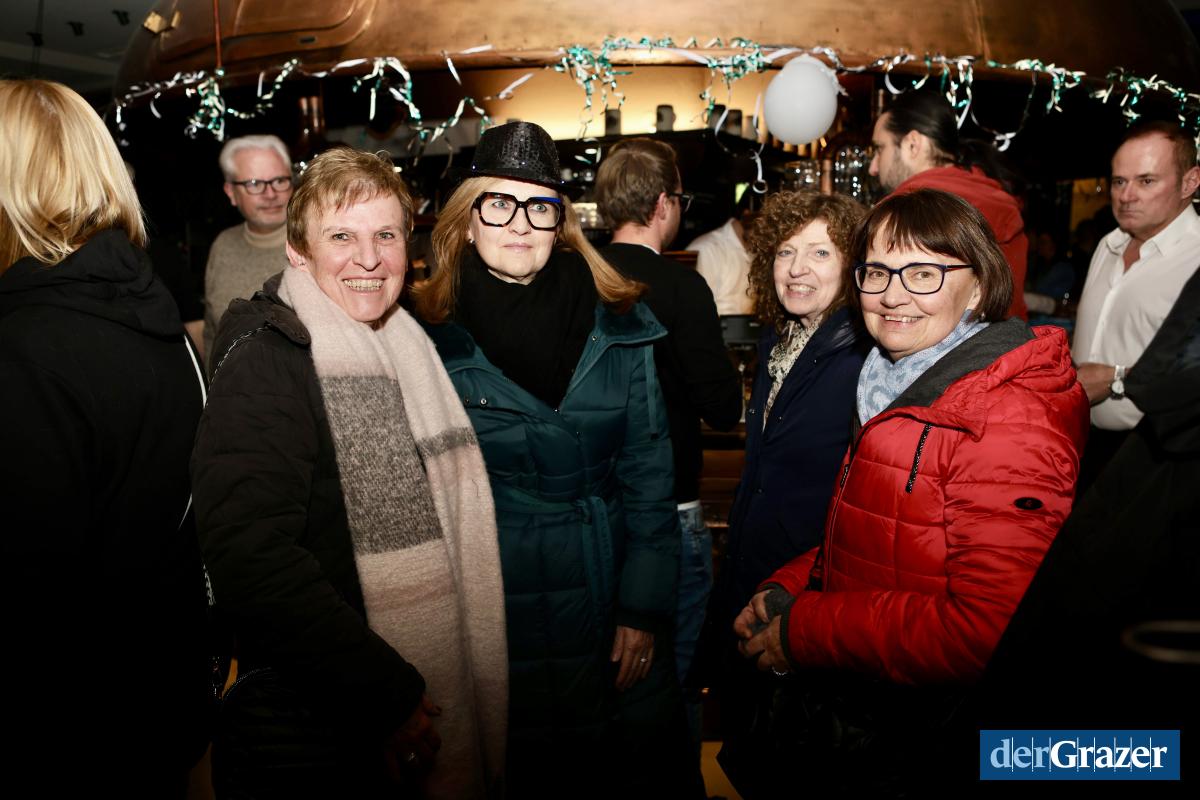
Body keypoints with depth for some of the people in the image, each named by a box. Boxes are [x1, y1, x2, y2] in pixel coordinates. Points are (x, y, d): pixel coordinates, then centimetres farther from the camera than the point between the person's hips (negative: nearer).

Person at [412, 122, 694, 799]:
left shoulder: (620, 330, -2)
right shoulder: (428, 339, -6)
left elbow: (649, 479, -1)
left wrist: (644, 610, -4)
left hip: (610, 617, 2)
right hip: (488, 623, -1)